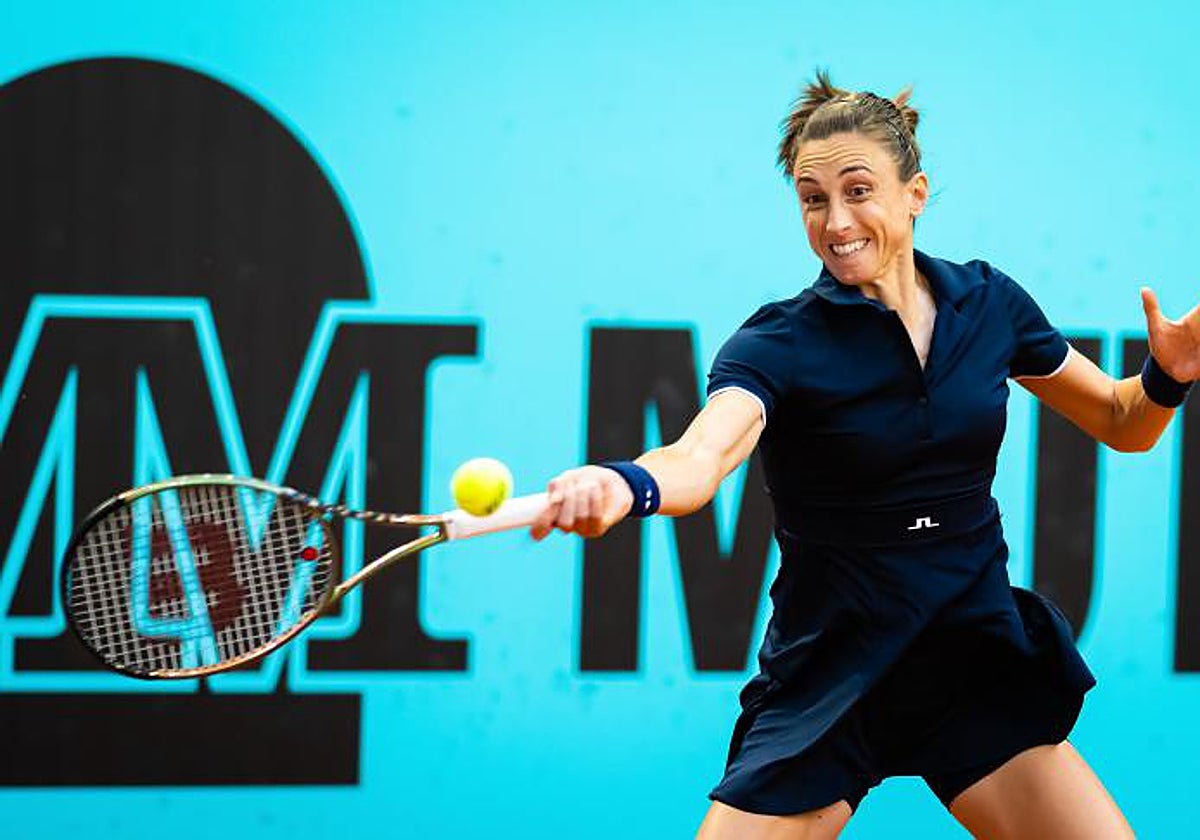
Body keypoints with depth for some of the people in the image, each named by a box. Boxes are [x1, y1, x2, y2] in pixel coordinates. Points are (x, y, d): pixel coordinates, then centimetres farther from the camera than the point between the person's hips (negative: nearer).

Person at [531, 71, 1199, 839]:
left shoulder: (987, 302, 2)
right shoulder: (780, 343, -11)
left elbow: (1121, 424, 14)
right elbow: (700, 456, -31)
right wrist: (624, 487, -54)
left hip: (976, 657, 3)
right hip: (829, 680, -3)